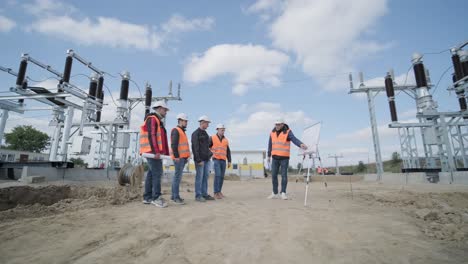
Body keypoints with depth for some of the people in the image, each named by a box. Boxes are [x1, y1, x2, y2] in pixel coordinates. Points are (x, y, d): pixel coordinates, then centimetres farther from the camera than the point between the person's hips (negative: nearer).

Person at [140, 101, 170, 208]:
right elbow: (151, 136, -17)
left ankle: (147, 197, 13)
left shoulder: (158, 121, 25)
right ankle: (156, 197, -9)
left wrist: (165, 152, 18)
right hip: (153, 151, -10)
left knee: (152, 173, 9)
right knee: (157, 173, -11)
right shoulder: (152, 119, -6)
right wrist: (156, 151, -24)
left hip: (155, 152, 10)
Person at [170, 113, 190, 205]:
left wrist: (186, 156, 18)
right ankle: (176, 197, -6)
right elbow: (174, 145, -17)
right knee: (178, 176, -9)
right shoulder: (176, 130, -7)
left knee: (177, 176, 10)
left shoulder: (182, 131, 23)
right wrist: (176, 156, -20)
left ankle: (173, 195, 16)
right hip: (178, 157, -10)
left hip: (182, 157, 10)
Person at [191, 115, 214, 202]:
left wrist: (210, 153, 12)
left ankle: (205, 194, 17)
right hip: (200, 159, -8)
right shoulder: (196, 133, -7)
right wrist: (199, 160, -18)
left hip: (207, 159, 8)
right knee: (199, 177, -4)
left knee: (206, 177, 9)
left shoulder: (205, 133, 18)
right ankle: (198, 196, 4)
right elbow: (195, 147, -14)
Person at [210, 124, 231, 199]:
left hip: (223, 161, 5)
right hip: (216, 160, -5)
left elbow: (228, 152, 12)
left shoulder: (225, 140, 11)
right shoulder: (212, 138, -1)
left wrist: (229, 161, 4)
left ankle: (219, 191, 18)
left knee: (222, 177, 5)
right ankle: (216, 193, -13)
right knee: (217, 175, -17)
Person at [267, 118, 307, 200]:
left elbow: (295, 139, -27)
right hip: (275, 158, 4)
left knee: (284, 175, -4)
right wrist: (269, 155, 17)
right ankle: (275, 193, 14)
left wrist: (301, 144, -48)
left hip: (284, 158, -4)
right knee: (274, 175, 4)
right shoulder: (273, 133, 5)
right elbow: (270, 144, 13)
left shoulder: (288, 132, -10)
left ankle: (283, 193, 6)